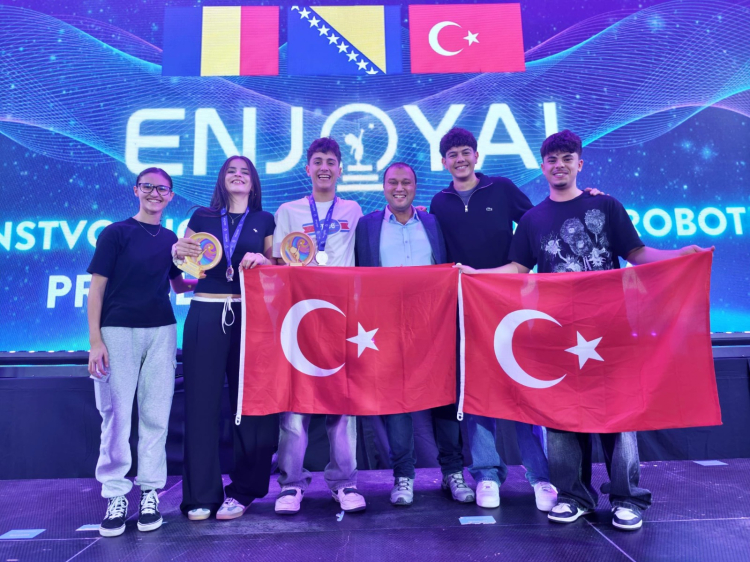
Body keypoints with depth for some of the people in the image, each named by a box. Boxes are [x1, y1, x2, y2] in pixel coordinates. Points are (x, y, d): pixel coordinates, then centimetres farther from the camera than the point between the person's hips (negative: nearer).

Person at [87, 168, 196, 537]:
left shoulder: (171, 240, 12)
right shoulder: (116, 233, 1)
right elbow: (96, 288, -3)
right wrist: (95, 340, -9)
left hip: (161, 332, 3)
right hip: (118, 331, -3)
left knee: (155, 414, 5)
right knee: (116, 414, 0)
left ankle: (150, 492, 16)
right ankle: (115, 494, 14)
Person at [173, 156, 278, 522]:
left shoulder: (264, 221, 12)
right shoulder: (202, 217, 14)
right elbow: (181, 256, 13)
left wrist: (262, 260, -12)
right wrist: (178, 251, -9)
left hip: (249, 316, 0)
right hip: (205, 315, 1)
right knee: (202, 401, -1)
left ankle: (241, 490, 13)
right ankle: (201, 494, 10)